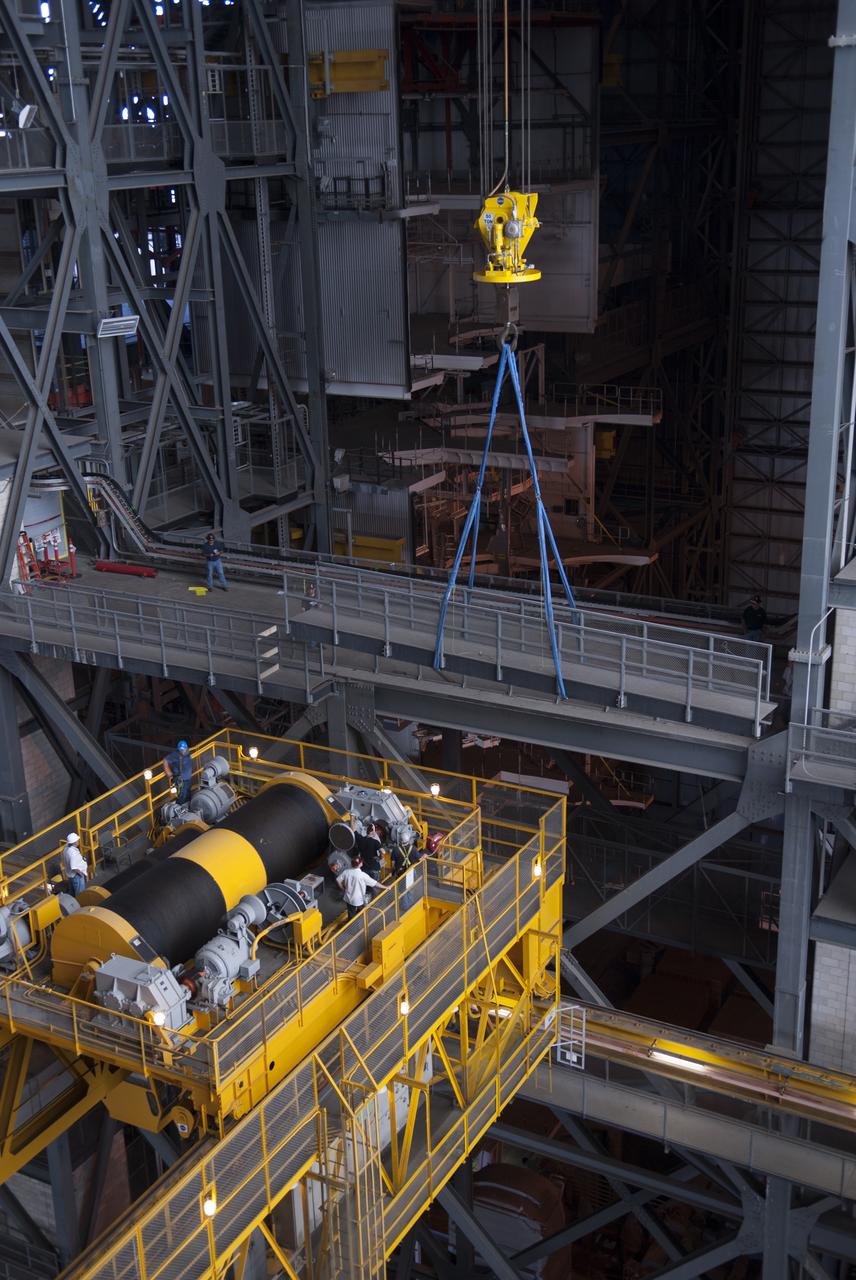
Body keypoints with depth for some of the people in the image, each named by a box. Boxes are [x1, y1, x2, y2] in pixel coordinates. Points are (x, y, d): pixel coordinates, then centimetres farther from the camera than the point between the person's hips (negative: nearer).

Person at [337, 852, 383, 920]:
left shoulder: (346, 872, -11)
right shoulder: (362, 875, -24)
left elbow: (338, 880, 0)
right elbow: (374, 883, -17)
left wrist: (343, 889, 15)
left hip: (348, 899, 4)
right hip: (358, 901, -4)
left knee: (351, 916, 19)